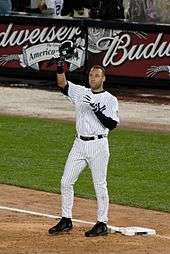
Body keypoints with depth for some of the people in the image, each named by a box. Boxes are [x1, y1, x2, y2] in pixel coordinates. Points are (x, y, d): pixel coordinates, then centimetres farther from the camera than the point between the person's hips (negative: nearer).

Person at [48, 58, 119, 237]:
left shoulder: (110, 100, -3)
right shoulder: (80, 92, 9)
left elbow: (112, 124, -12)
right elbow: (62, 84, -4)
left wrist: (97, 110, -21)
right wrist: (60, 67, -18)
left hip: (98, 145, -5)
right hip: (79, 144, 5)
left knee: (100, 185, 0)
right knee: (66, 182, 5)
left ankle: (102, 224, 7)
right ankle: (66, 220, 14)